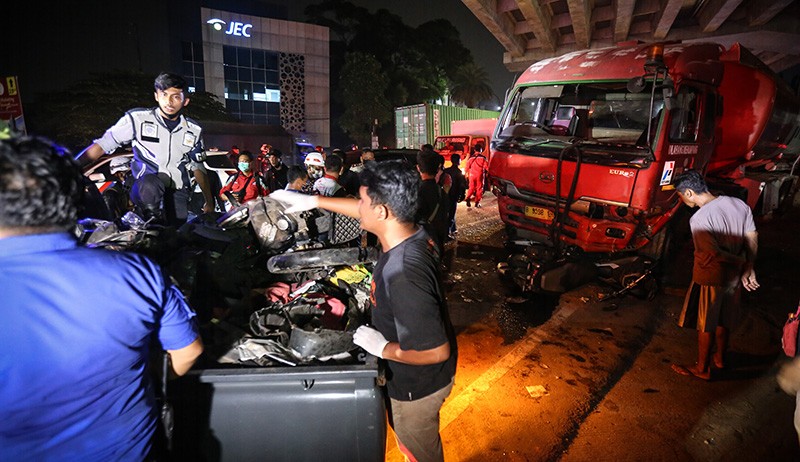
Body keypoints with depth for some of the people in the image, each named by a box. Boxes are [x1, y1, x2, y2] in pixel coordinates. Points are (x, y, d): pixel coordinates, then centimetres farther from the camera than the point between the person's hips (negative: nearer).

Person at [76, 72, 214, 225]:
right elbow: (101, 145, 0)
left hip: (178, 191, 3)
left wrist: (209, 201, 19)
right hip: (145, 188, -2)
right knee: (150, 182, -37)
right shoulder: (137, 119, 0)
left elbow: (198, 168, 18)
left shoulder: (193, 131, 9)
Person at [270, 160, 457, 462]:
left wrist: (384, 348, -21)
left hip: (418, 386, -8)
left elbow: (437, 351, -36)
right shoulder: (412, 232, -14)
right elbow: (367, 211, 5)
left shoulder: (402, 275, -41)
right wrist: (313, 201, 9)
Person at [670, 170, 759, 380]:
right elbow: (752, 239, 1)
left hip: (710, 279, -7)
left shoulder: (698, 219, -27)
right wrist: (748, 268, -1)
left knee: (705, 325, 11)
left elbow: (715, 254, -25)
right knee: (723, 320, 25)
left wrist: (741, 263, -8)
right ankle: (720, 358, 44)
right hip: (733, 276, 7)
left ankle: (702, 368, 27)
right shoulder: (739, 204, -3)